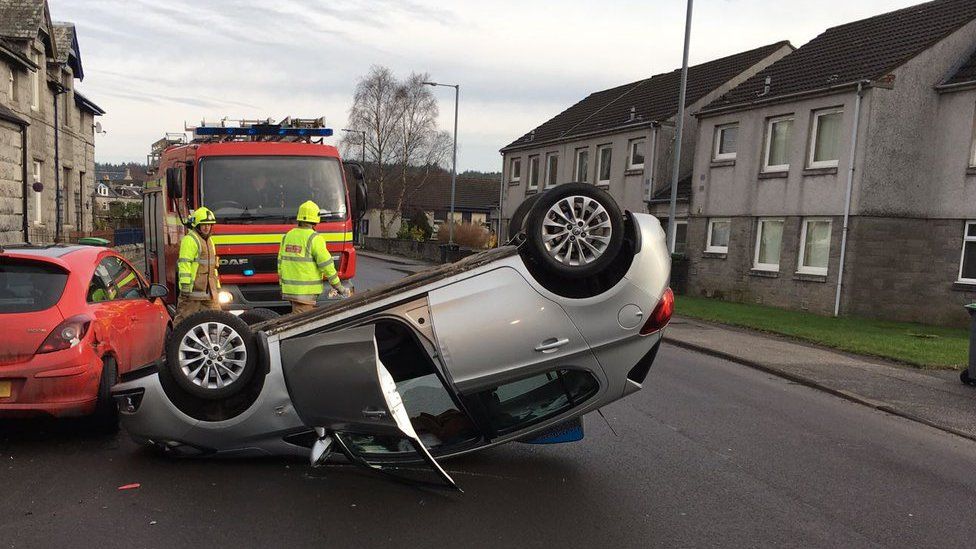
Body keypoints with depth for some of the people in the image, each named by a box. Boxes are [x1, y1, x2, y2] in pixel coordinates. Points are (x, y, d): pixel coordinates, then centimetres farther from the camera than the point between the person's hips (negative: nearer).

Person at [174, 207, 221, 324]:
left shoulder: (208, 240, 21)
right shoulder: (190, 240, -9)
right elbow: (184, 264, -16)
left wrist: (217, 285, 23)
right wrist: (185, 286, -22)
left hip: (208, 289, 9)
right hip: (194, 289, -9)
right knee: (184, 318, -5)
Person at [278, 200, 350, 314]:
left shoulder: (287, 236, 9)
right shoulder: (314, 238, -13)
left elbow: (280, 263, 15)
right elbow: (326, 265, -13)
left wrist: (283, 286, 24)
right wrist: (339, 287, -3)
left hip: (289, 289, 7)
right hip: (306, 291, -7)